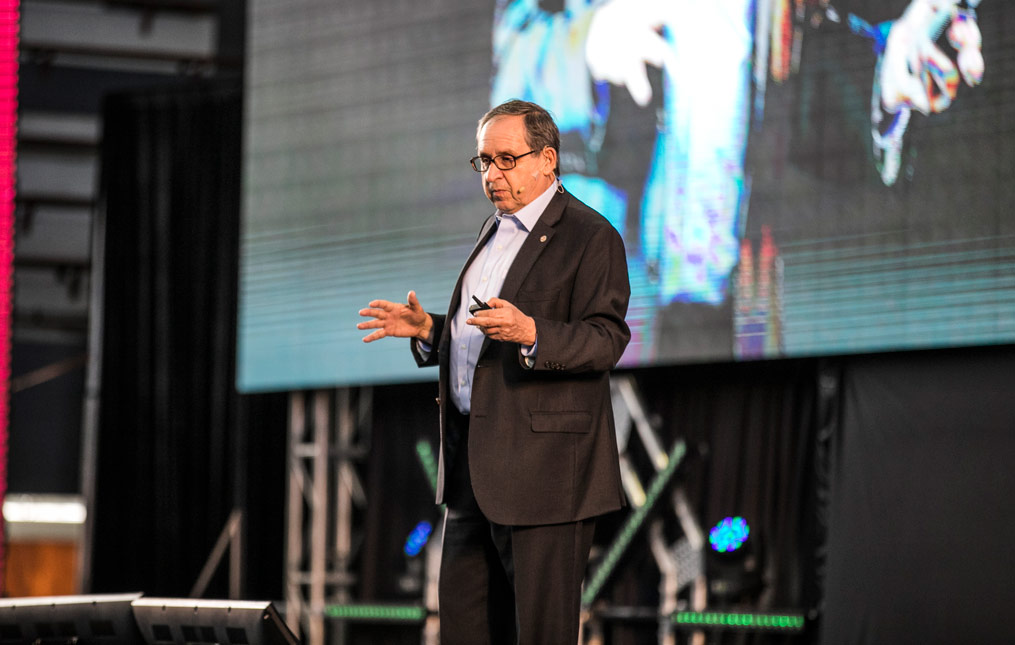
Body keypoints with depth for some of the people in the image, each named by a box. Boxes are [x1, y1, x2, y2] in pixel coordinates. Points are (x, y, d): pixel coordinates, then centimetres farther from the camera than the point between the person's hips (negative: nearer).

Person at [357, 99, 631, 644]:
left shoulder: (589, 236, -9)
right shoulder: (496, 230, 20)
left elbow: (607, 339, -17)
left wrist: (529, 333, -32)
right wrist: (428, 330, 10)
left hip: (542, 463, -9)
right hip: (475, 464, 9)